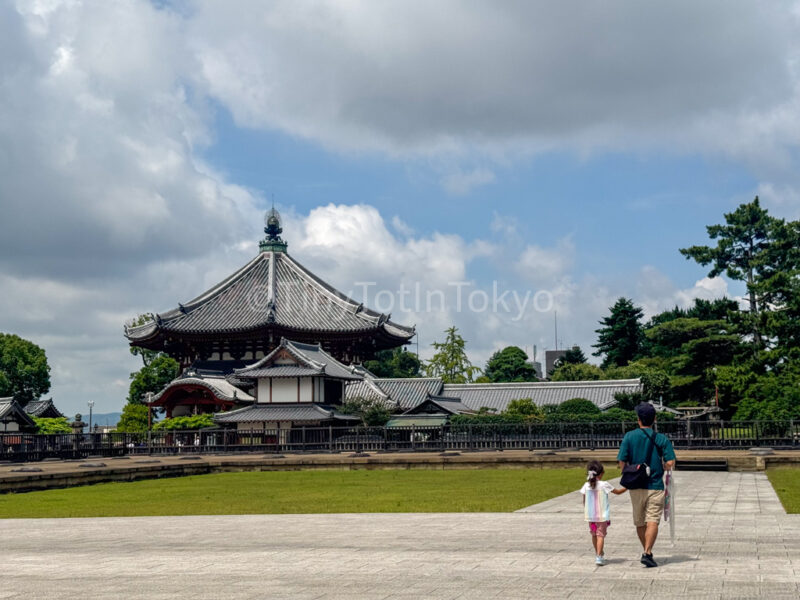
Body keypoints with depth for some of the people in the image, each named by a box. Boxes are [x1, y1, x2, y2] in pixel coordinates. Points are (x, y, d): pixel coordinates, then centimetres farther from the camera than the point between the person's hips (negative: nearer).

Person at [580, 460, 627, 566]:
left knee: (594, 534, 18)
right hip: (602, 516, -4)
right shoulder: (604, 485, -10)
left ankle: (598, 554, 36)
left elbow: (584, 501, 6)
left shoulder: (586, 485, -1)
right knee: (600, 535, -2)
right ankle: (599, 557, -14)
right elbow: (618, 491, 2)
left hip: (590, 515, 4)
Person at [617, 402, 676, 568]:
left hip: (636, 487, 2)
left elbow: (622, 462, -6)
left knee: (640, 523, 16)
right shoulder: (662, 439, -5)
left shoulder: (629, 437, -3)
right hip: (655, 486, -2)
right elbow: (670, 463, -11)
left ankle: (647, 552, 26)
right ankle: (647, 553, -19)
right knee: (652, 522, -5)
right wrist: (662, 467, 11)